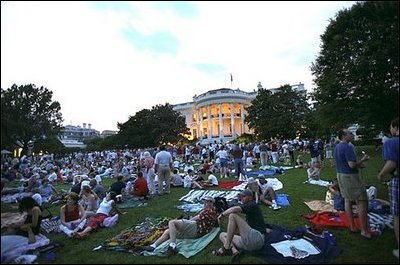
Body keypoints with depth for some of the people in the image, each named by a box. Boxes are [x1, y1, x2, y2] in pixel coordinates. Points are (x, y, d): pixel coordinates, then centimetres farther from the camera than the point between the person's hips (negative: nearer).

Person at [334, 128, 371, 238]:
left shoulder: (337, 146, 10)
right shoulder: (348, 147, -19)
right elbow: (352, 165, -24)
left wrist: (358, 164, 13)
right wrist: (363, 160, -8)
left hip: (340, 174, 9)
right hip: (350, 176, -9)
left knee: (347, 200, 14)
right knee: (362, 202, 1)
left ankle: (352, 226, 23)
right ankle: (364, 230, 7)